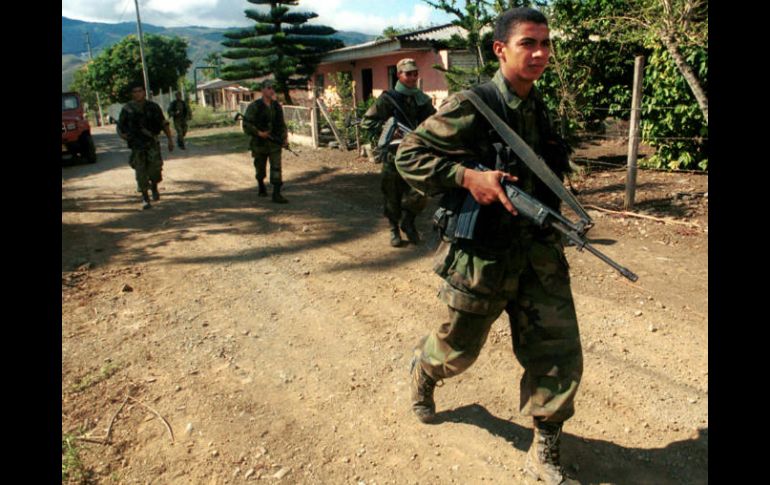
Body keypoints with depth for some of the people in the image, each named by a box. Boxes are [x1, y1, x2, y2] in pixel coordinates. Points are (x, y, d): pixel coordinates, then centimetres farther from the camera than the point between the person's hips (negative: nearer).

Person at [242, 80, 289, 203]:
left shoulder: (277, 106, 7)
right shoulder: (254, 106, -7)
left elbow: (282, 124, 16)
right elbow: (246, 125, -10)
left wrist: (285, 137, 2)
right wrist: (259, 133, -23)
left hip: (275, 144, 2)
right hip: (260, 143, -2)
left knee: (276, 168, -10)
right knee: (260, 169, 13)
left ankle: (276, 194, -11)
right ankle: (261, 188, 38)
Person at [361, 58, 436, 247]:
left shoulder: (423, 99, 10)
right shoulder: (388, 98, -1)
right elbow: (366, 122, -5)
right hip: (394, 155, -3)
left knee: (419, 196, -4)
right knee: (392, 197, 4)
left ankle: (408, 221, 23)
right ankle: (394, 229, 23)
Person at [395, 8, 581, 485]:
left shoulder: (538, 108, 8)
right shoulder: (471, 107, -14)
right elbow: (408, 155, -12)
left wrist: (551, 223, 12)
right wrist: (467, 177, -25)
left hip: (539, 253, 6)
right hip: (482, 255, -6)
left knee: (559, 353, 4)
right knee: (458, 348, 14)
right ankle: (423, 369, 50)